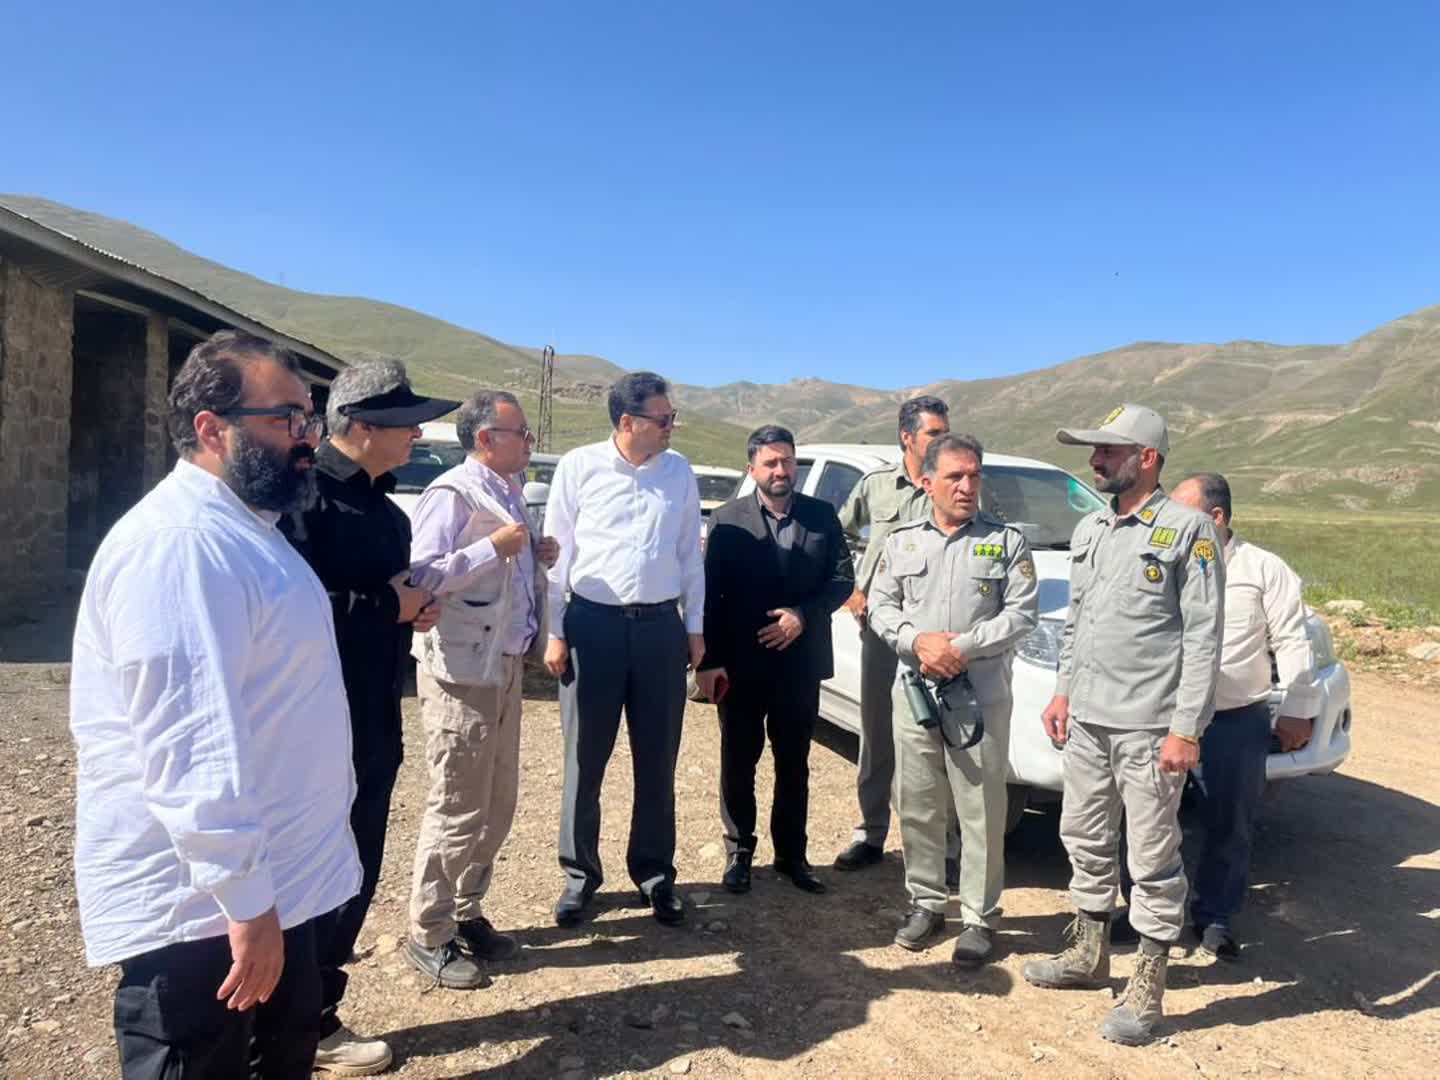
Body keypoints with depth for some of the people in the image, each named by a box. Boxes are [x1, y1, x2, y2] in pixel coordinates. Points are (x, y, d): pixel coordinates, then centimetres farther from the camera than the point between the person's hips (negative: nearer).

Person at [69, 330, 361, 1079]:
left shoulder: (246, 529, 12)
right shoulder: (177, 541, -22)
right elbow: (189, 744, -28)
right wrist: (244, 899, -25)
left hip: (271, 879, 10)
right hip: (199, 903, -10)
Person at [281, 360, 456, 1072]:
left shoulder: (376, 498, 11)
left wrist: (413, 604, 2)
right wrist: (389, 606, -19)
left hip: (373, 719, 9)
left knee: (357, 869, 22)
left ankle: (318, 1006, 43)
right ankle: (308, 1026, 26)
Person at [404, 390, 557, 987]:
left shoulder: (509, 493, 15)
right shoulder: (452, 494, -14)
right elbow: (420, 578, -24)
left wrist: (535, 556, 4)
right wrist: (495, 546, -24)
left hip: (505, 666, 9)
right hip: (461, 671, -9)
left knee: (497, 805, 16)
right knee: (458, 809, 0)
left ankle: (466, 913, 32)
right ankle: (428, 936, 16)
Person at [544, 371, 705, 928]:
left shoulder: (679, 471, 5)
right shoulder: (579, 466, -3)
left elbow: (690, 554, 10)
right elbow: (557, 551, -1)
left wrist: (695, 626, 8)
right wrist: (554, 632, -3)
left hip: (661, 626, 2)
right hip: (593, 623, -2)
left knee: (657, 761, 10)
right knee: (585, 760, 8)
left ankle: (654, 873, 27)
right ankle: (580, 874, 26)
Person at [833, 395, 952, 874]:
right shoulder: (875, 485, 6)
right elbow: (839, 537, 17)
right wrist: (849, 591, 7)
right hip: (880, 627, 2)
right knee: (876, 733, 12)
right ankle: (870, 833, 25)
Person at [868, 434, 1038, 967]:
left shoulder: (1007, 540, 1)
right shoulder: (902, 541, 9)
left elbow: (1023, 612, -5)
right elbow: (881, 606, 7)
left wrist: (964, 648, -15)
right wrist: (918, 641, -12)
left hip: (982, 694, -3)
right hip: (914, 691, 3)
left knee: (981, 812, 3)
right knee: (917, 806, 11)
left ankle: (978, 917, 16)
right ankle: (925, 903, 27)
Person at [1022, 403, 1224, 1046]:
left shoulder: (1187, 531, -10)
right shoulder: (1089, 529, 10)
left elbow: (1204, 637, -13)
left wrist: (1186, 729, -16)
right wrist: (1063, 691, 14)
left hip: (1150, 728, -7)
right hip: (1086, 719, 7)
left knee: (1153, 860, 4)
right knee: (1085, 842, 17)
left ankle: (1147, 988, 18)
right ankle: (1089, 955, 33)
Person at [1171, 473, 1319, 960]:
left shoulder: (1265, 569, -2)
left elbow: (1291, 642, -1)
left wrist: (1297, 710, -5)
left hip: (1238, 722, -2)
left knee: (1229, 826, 8)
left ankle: (1214, 916, 24)